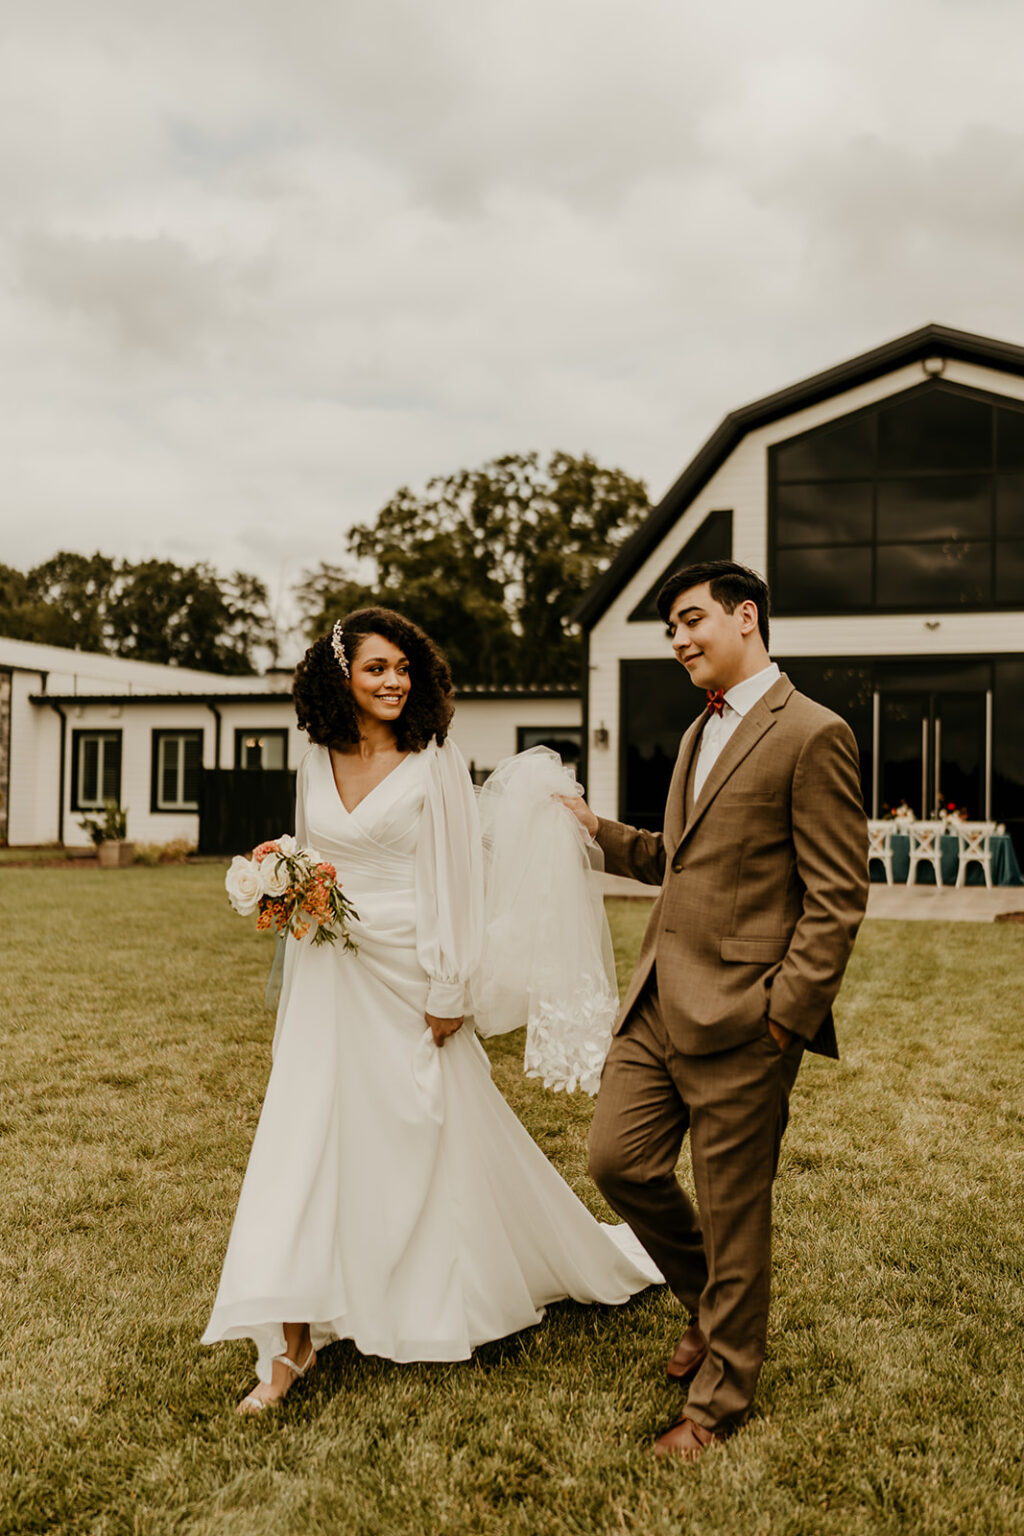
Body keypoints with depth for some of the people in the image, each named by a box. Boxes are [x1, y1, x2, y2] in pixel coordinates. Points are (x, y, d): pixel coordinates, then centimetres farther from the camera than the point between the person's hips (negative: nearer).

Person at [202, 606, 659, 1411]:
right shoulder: (318, 765, 6)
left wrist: (448, 992, -11)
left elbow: (453, 881, -9)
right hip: (328, 982, 4)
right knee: (306, 1139, 1)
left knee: (433, 1141, 10)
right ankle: (292, 1344, 10)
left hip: (405, 979, -4)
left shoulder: (435, 763, -8)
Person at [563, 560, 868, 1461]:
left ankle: (721, 1398, 26)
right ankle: (711, 1303, 36)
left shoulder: (812, 735, -11)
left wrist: (784, 1015, -16)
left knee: (733, 1214, 6)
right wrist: (600, 831, 16)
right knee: (618, 1159, 10)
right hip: (660, 1004, 8)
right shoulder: (701, 732, 17)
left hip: (739, 1019, -8)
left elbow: (837, 897, -14)